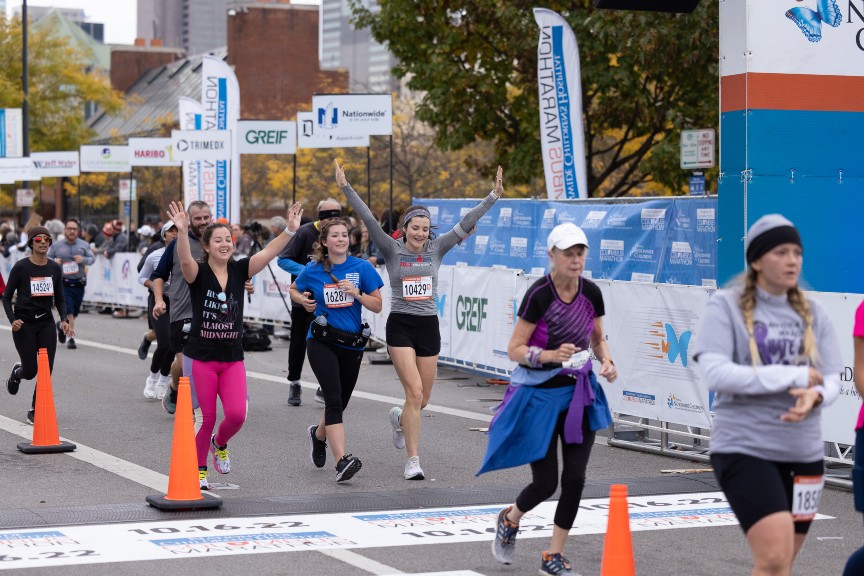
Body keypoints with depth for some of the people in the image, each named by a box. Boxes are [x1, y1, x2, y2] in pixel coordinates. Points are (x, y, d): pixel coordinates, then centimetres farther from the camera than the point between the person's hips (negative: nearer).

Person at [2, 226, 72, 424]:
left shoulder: (55, 268, 3)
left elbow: (59, 299, 10)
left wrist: (64, 320, -6)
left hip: (46, 323, 3)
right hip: (24, 324, -3)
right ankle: (17, 372, 36)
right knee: (30, 370, -2)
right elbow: (6, 297, -3)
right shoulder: (21, 267, -9)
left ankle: (35, 412, 9)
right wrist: (12, 320, -19)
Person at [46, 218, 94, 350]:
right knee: (68, 310, -12)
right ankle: (71, 338, -3)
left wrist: (83, 260, -18)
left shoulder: (83, 245, 6)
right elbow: (47, 258, 8)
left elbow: (92, 258, 3)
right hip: (63, 283, -2)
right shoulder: (56, 245, 3)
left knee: (75, 312, 11)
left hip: (79, 283, 2)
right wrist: (53, 261, -14)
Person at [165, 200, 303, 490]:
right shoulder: (198, 273, -7)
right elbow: (185, 260, -28)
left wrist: (290, 230, -22)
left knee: (237, 414, -9)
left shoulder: (239, 270, 4)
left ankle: (220, 444, 25)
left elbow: (268, 253, -8)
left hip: (233, 357, 3)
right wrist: (182, 232, -47)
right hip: (201, 357, -3)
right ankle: (199, 469, 21)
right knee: (205, 418, -1)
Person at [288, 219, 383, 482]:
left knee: (339, 402, 15)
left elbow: (377, 306, 1)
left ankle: (319, 433, 48)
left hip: (352, 344, 3)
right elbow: (293, 290, 18)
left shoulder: (362, 268, -1)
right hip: (321, 343, -3)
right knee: (334, 399, -19)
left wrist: (356, 293, -16)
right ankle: (342, 461, -26)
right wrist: (303, 300, -3)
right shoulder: (313, 270, -1)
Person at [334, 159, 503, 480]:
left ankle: (399, 419, 46)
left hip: (429, 326, 4)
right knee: (415, 391, -15)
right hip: (400, 326, -4)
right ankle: (413, 460, -9)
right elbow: (368, 219, -11)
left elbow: (465, 224, 1)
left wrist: (493, 197, -4)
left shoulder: (436, 250, 5)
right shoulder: (392, 250, -3)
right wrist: (346, 188, -19)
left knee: (423, 398, 10)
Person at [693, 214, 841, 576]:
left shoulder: (812, 313, 9)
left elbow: (832, 381, 5)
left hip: (803, 452, 6)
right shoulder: (726, 306, -6)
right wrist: (794, 376, -17)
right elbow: (715, 373, -17)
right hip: (743, 449, -5)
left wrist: (815, 395, -20)